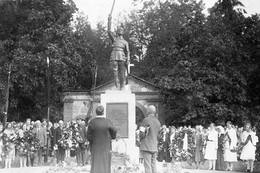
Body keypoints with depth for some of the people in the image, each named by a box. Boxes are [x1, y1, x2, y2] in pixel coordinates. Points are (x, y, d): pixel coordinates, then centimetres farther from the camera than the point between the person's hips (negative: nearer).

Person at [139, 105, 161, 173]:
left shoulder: (146, 120, -9)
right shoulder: (158, 122, 11)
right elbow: (157, 135, 14)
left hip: (146, 147, -6)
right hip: (154, 147, 6)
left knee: (147, 165, -6)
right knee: (153, 165, 9)